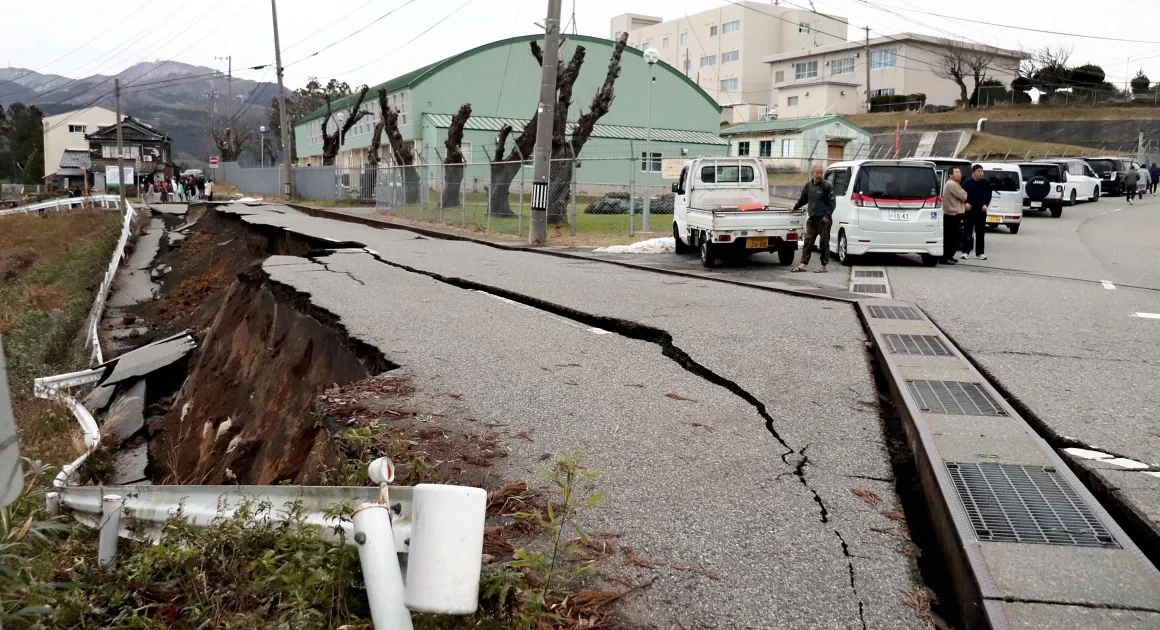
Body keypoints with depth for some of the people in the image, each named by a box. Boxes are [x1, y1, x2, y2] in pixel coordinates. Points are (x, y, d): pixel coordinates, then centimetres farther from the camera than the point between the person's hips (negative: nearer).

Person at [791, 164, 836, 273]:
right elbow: (803, 198, 26)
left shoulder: (827, 186, -7)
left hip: (823, 220, -6)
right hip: (812, 219, 6)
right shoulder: (809, 185, 10)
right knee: (808, 241, 6)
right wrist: (796, 207, 33)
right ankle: (804, 264, 10)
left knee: (824, 242, 0)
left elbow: (832, 202, -8)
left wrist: (827, 215, -14)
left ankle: (824, 266, 7)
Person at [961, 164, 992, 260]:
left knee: (980, 232, 6)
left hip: (981, 210, 2)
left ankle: (980, 253, 12)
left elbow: (989, 195, 8)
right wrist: (965, 203, -11)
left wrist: (986, 204, -5)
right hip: (969, 210, -2)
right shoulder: (967, 183, -3)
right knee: (967, 231, -3)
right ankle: (966, 252, -1)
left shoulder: (986, 182, 4)